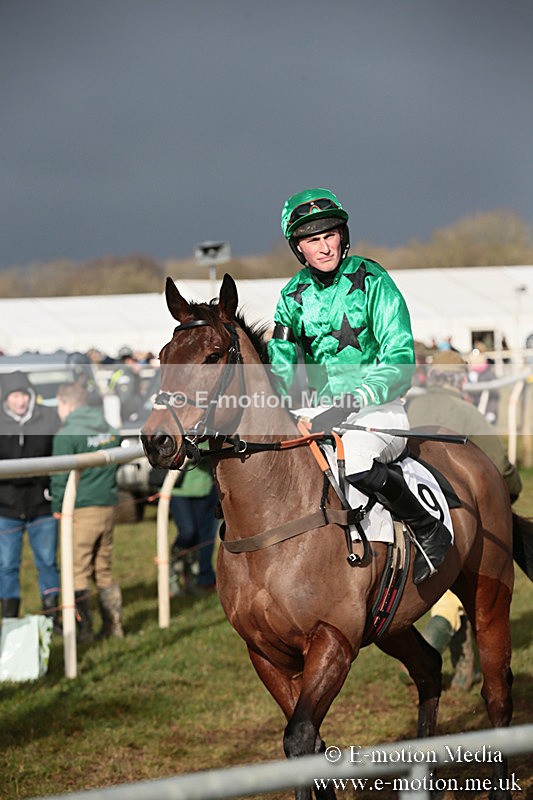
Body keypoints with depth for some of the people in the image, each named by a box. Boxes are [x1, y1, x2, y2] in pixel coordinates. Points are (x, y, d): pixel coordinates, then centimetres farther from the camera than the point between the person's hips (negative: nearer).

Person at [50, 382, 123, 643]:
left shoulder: (67, 435, -11)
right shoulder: (110, 431, 10)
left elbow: (60, 476, -10)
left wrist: (58, 508, 1)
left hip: (81, 511, -7)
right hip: (108, 508, 7)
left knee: (78, 573, 0)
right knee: (104, 571, 15)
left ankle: (84, 631, -1)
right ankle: (113, 626, 15)